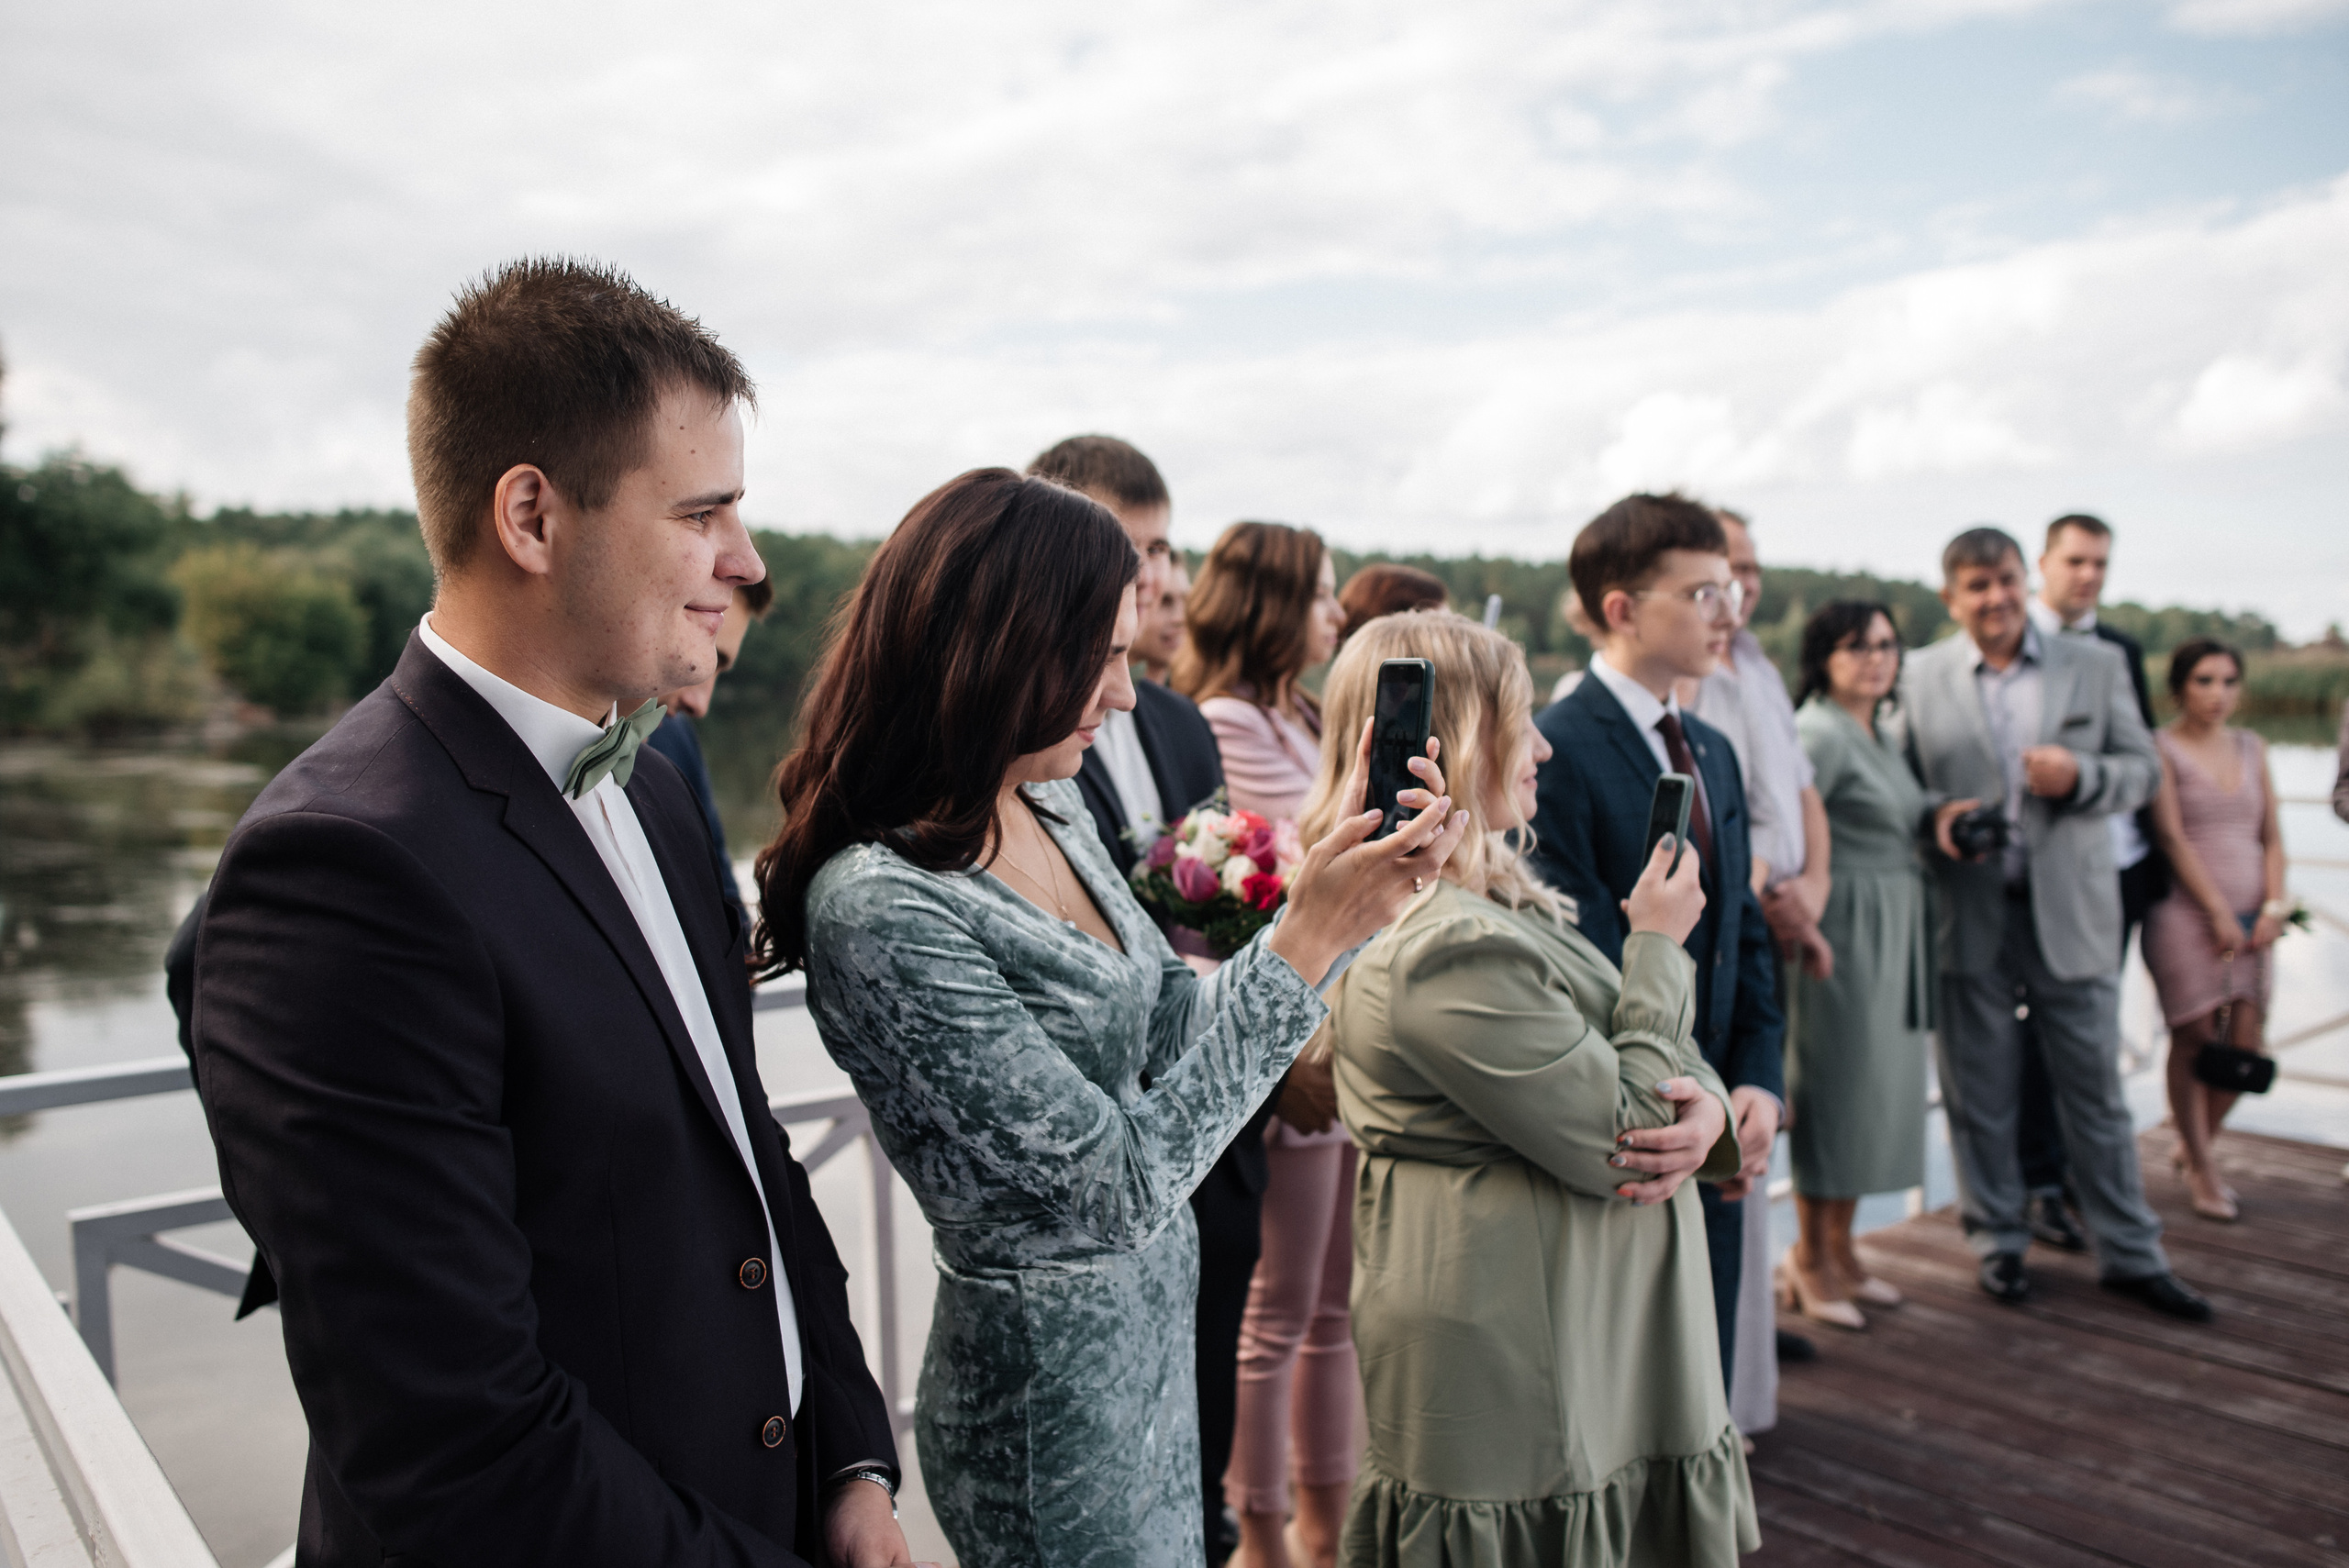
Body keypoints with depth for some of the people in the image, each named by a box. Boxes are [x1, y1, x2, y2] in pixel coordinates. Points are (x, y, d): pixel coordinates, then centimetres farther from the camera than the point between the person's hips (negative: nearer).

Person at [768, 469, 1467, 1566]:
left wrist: (1348, 891, -6)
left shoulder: (1048, 804, -2)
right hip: (1052, 1381, -7)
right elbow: (1118, 1185, -25)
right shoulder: (877, 907, -27)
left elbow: (1153, 1034, 3)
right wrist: (1309, 939, -25)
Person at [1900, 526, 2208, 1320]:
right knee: (1979, 1096, 9)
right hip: (1968, 918, -1)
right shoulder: (1919, 678, 3)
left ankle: (2130, 1253, 24)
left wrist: (2081, 777, -15)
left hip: (2072, 913, 1)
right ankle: (1999, 1241, 25)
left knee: (2096, 1090, 9)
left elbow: (2142, 769, 5)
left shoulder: (2095, 664, 6)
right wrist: (1935, 814, -16)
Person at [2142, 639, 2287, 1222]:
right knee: (2195, 1039, -3)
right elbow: (2172, 836, -9)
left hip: (2250, 916, 5)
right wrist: (2218, 912, -12)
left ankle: (2195, 1148, 23)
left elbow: (2272, 836, 12)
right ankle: (2201, 1170, 11)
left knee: (2245, 1043, 1)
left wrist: (2273, 905, -2)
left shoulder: (2253, 748, 14)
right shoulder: (2161, 748, -3)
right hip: (2185, 911, -5)